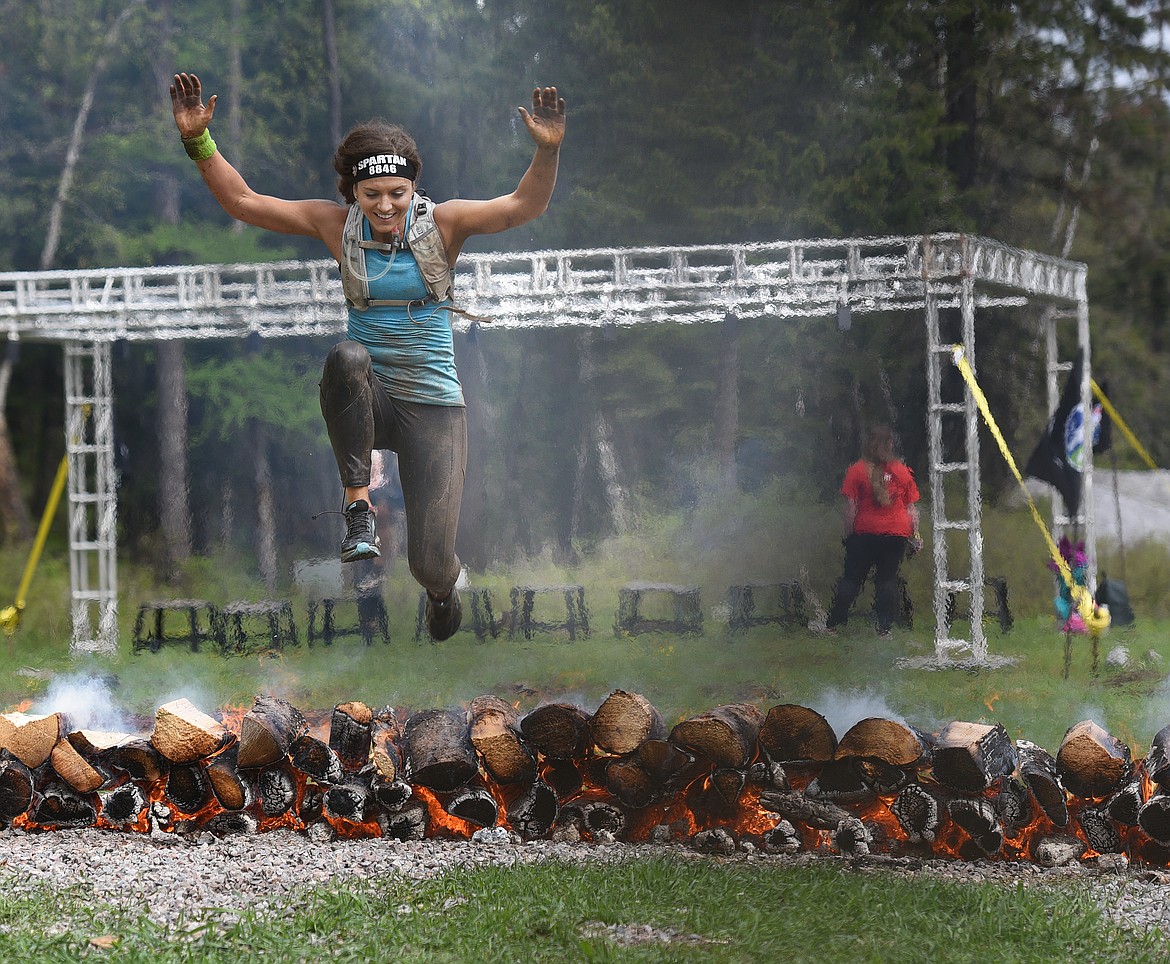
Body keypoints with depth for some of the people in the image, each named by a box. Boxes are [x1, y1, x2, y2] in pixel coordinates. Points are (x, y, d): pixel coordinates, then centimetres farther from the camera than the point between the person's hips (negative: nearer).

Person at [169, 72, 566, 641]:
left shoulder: (442, 222, -6)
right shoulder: (336, 225, -2)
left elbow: (524, 206, -19)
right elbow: (242, 202, -3)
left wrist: (547, 150, -37)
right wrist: (198, 142, -17)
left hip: (431, 407, -1)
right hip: (365, 400, 1)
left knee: (430, 567, -7)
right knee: (346, 357, -38)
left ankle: (444, 583, 36)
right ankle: (358, 504, -24)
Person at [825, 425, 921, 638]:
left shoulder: (856, 471, -4)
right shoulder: (902, 472, 3)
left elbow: (850, 508, -6)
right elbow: (911, 509, 6)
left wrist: (848, 534, 0)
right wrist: (915, 535, 12)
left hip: (865, 532, -1)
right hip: (896, 533, 1)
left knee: (851, 578, 6)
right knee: (888, 580, 7)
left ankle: (832, 623, 8)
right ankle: (884, 628, 3)